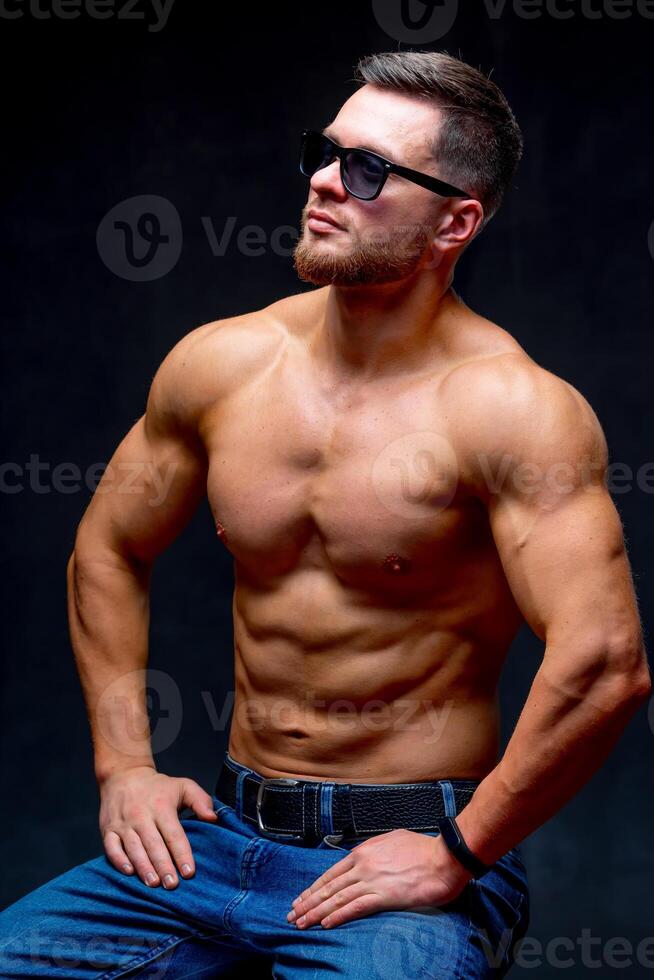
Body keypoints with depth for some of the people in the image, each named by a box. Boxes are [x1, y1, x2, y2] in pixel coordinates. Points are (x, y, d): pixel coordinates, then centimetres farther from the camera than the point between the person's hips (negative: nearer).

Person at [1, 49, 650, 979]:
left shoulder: (511, 407, -16)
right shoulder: (220, 362, 1)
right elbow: (108, 553, 15)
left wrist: (460, 853, -18)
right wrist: (124, 763, 8)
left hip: (414, 852, -4)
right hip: (226, 833, 5)